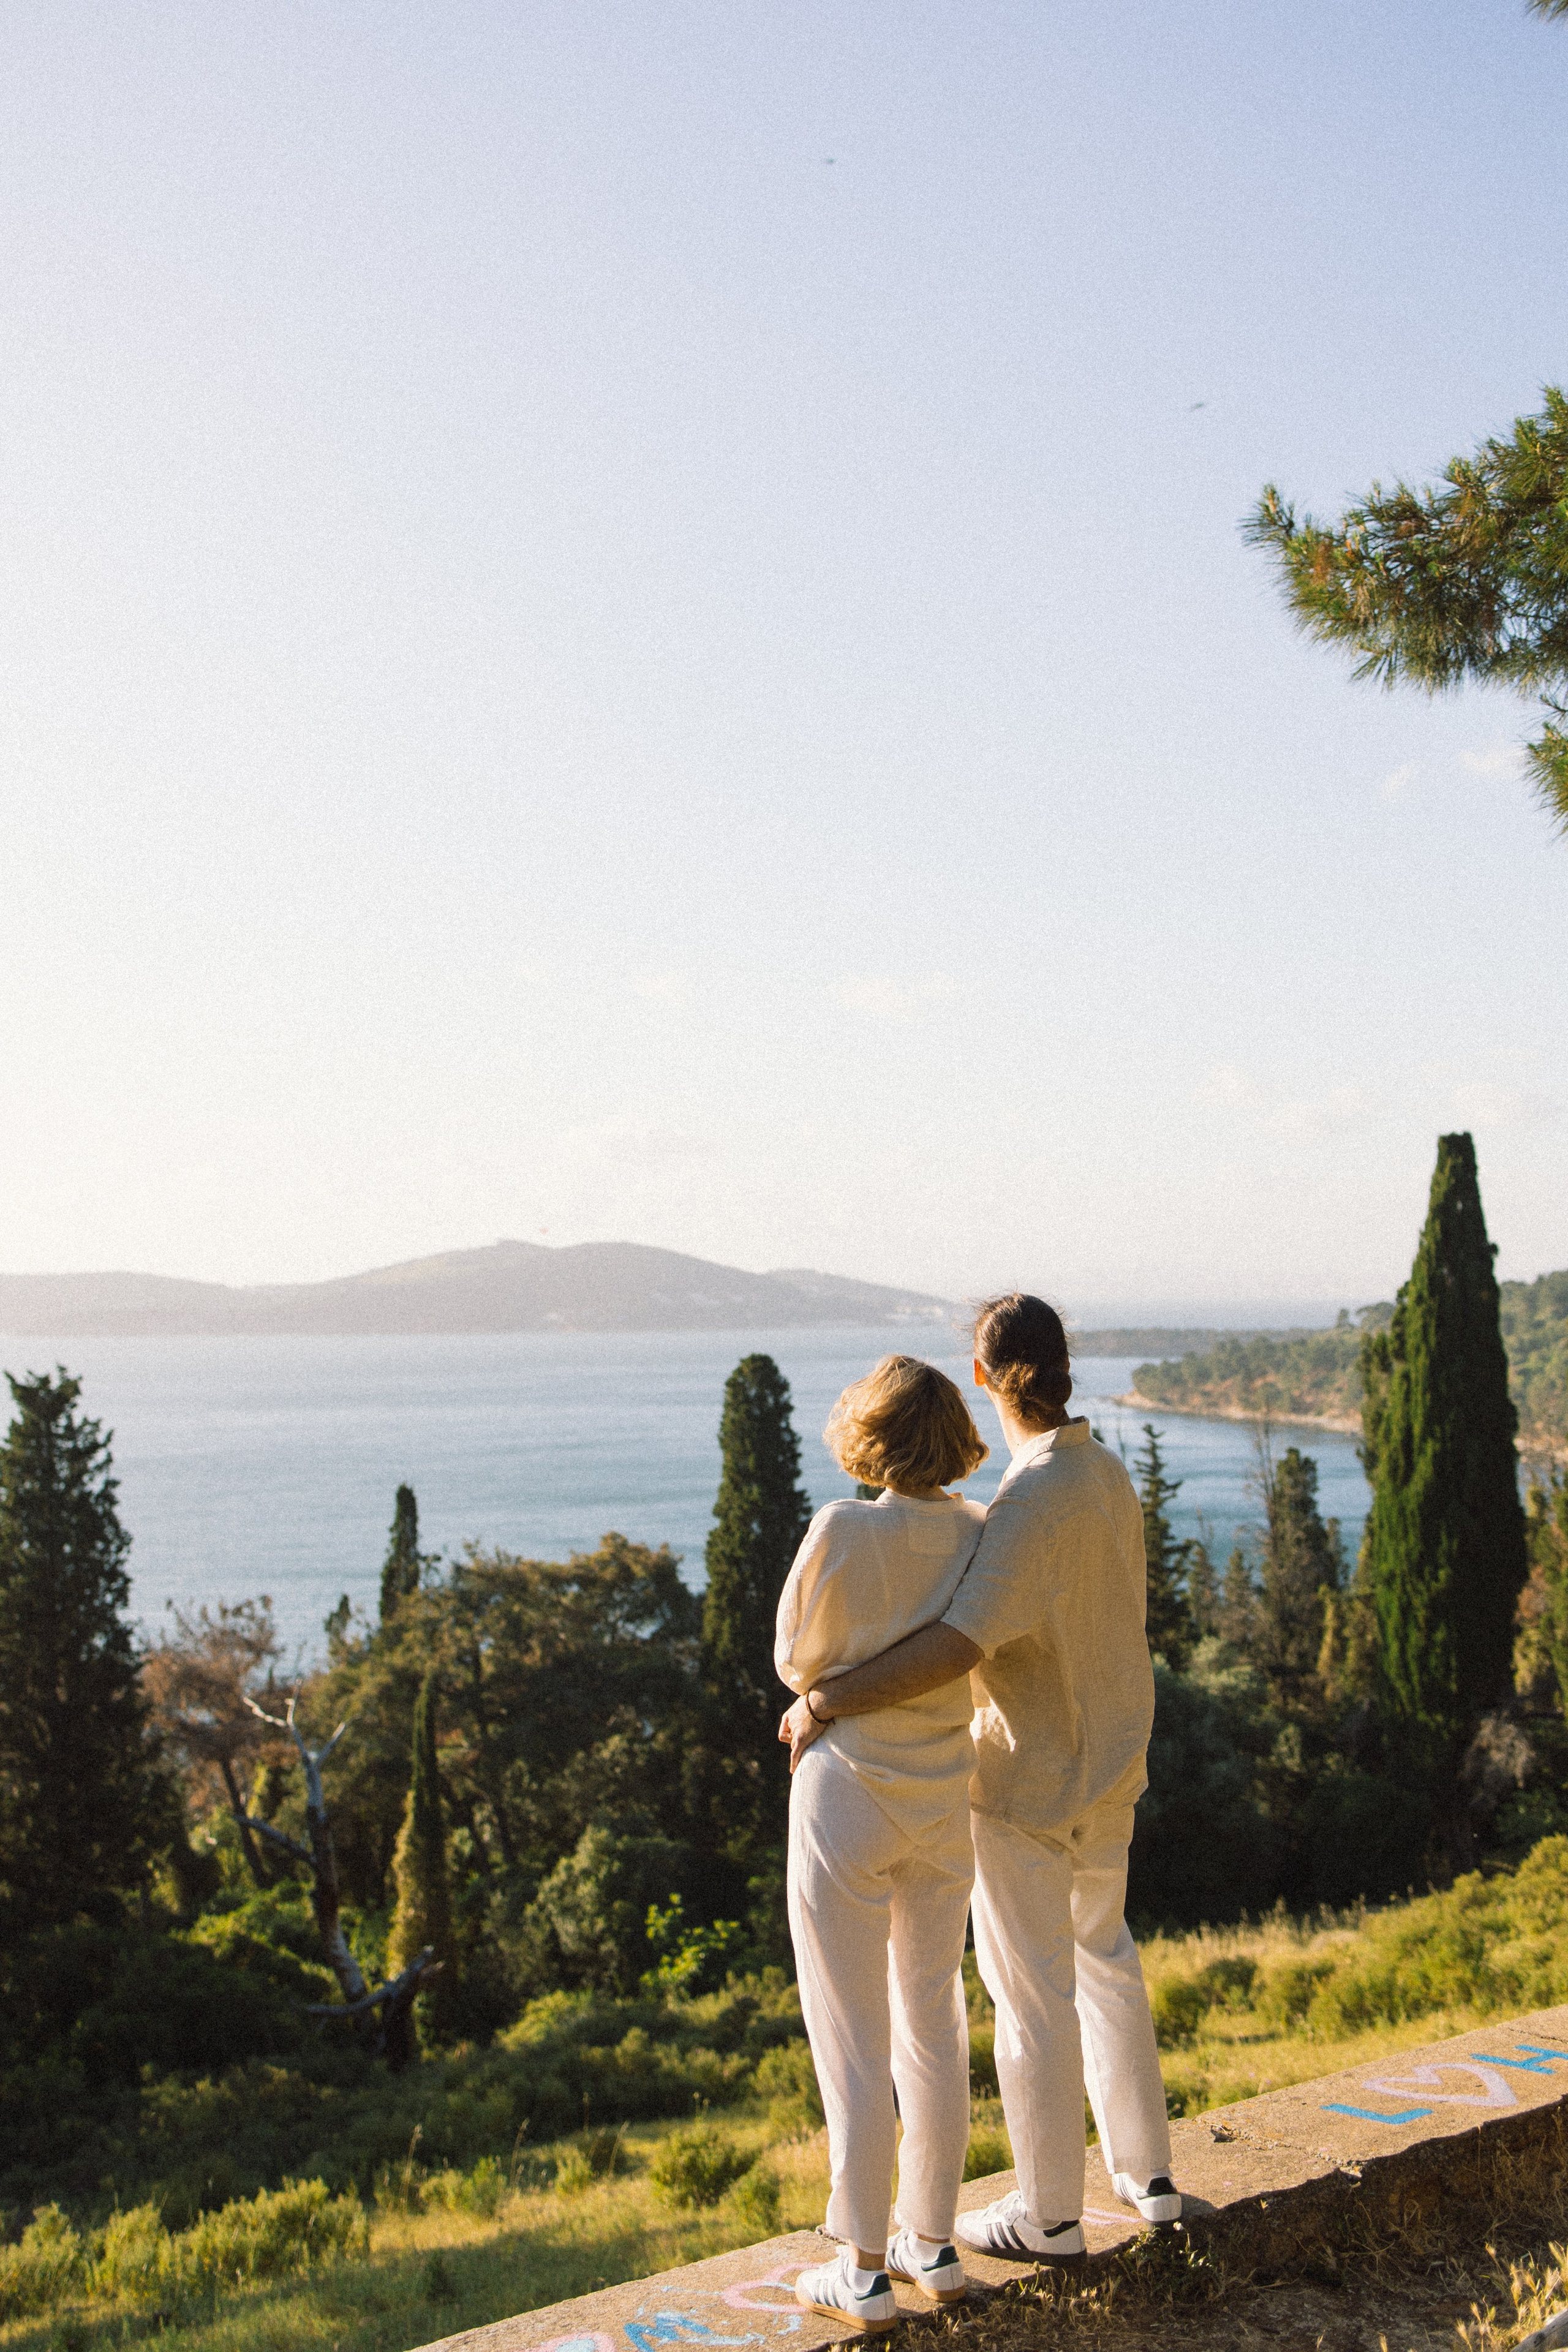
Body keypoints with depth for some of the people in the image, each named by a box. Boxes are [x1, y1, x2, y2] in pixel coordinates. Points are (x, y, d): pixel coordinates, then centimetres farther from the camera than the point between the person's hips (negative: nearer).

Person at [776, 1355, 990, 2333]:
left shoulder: (843, 1532, -20)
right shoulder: (982, 1535, -4)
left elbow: (797, 1661, -6)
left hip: (846, 1804, -5)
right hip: (942, 1806, 6)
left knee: (853, 2044, 6)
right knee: (933, 2026, 18)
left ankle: (866, 2274, 16)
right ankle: (933, 2245, 30)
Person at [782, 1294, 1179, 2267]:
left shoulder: (1032, 1503, -28)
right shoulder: (1110, 1474, -1)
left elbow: (961, 1643, -38)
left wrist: (828, 1699, -32)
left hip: (1028, 1782, -8)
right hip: (1110, 1766, 9)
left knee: (1032, 1992, 7)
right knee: (1103, 1955, 24)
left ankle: (1050, 2214, 22)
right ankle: (1147, 2169, 37)